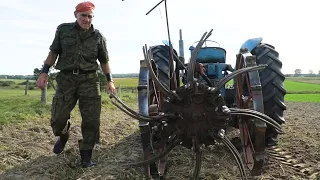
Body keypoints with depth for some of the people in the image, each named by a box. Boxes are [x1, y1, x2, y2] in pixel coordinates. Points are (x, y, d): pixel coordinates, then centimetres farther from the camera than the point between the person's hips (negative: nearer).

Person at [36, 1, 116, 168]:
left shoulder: (98, 36, 7)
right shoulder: (63, 29, 7)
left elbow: (104, 61, 11)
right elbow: (54, 52, 10)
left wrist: (109, 80, 1)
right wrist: (44, 72, 0)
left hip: (89, 80, 0)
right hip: (66, 78, 0)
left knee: (91, 120, -3)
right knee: (58, 117, -3)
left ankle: (86, 156, 9)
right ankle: (63, 136, 33)